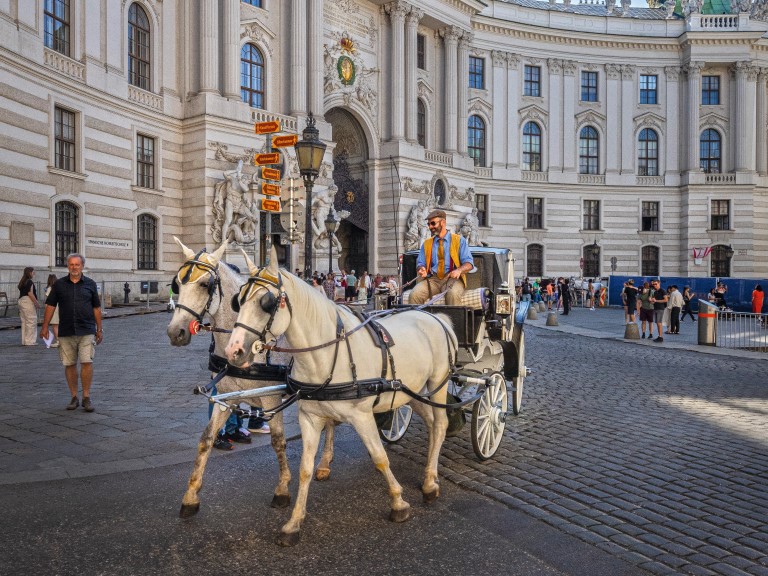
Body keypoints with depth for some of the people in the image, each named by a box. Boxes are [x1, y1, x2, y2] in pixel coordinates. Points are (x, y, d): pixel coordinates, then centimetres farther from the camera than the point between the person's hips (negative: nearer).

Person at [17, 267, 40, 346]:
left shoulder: (22, 282, 17)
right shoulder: (30, 282, -10)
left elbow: (21, 293, 16)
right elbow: (30, 294, -17)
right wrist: (37, 303, -14)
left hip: (21, 301, 9)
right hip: (28, 302, -9)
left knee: (24, 322, 12)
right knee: (31, 322, -5)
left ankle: (24, 341, 16)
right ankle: (30, 341, -4)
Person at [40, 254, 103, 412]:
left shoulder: (90, 284, 5)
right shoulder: (59, 284, 6)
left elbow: (96, 308, 8)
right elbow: (50, 305, 8)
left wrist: (99, 329, 7)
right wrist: (45, 326, 1)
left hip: (86, 331, -1)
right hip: (66, 332, 2)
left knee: (87, 362, -9)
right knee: (69, 364, 6)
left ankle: (86, 397, 2)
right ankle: (74, 397, 17)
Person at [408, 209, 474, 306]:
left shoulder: (459, 240, 10)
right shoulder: (426, 244, 20)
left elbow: (469, 263, 3)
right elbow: (420, 264, 16)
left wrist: (459, 270, -20)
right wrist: (422, 270, -10)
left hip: (452, 278, -3)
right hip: (432, 280, 3)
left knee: (453, 293, -38)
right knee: (415, 294, -28)